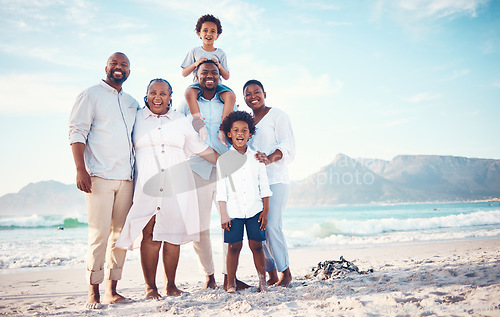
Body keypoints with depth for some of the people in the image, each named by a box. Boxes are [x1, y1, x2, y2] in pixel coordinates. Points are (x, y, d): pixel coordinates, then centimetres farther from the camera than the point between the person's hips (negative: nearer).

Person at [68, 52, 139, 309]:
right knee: (99, 234, -8)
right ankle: (93, 293, 3)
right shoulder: (91, 95, 4)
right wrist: (80, 169, -14)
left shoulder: (132, 103, 20)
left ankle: (112, 290, 13)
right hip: (99, 176, -5)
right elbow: (77, 132, -4)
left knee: (121, 234, 4)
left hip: (126, 178, 5)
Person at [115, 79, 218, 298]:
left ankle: (171, 284, 13)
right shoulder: (135, 118, 11)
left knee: (172, 236, 1)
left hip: (176, 188, 2)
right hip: (146, 187, -1)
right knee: (149, 236, -8)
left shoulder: (181, 121, 14)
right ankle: (150, 286, 2)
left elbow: (202, 149, 19)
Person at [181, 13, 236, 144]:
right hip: (198, 83, -1)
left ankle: (222, 131, -33)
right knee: (189, 93, -37)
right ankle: (201, 128, -44)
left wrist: (219, 66, -9)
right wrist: (195, 64, -8)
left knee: (231, 96, -31)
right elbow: (184, 73, 8)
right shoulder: (194, 52, 11)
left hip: (216, 84, 1)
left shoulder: (220, 53, 13)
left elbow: (227, 77, 10)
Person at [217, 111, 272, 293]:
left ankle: (262, 282, 13)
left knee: (257, 245, 3)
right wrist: (223, 214, -4)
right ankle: (231, 284, 11)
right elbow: (221, 189, 1)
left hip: (254, 209, 2)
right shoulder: (223, 160, 2)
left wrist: (265, 210, 5)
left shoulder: (256, 158, 7)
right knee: (234, 247, 0)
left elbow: (264, 186, 9)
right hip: (233, 210, -1)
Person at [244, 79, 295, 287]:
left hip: (275, 179, -6)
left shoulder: (277, 115, 2)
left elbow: (288, 145, -8)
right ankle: (272, 275, 11)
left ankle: (285, 272, 1)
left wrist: (270, 158, -25)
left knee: (272, 225, -15)